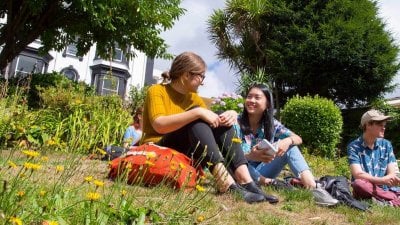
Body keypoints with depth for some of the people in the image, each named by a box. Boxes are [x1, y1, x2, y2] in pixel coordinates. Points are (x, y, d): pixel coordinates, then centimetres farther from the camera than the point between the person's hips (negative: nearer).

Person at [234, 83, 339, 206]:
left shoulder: (271, 124, 0)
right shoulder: (236, 123, -11)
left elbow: (298, 139, -3)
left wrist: (288, 141, -28)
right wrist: (251, 156, -40)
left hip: (262, 172, 4)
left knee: (289, 146, -14)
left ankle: (313, 187, -27)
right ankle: (271, 183, -29)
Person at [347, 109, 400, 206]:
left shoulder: (386, 145, 6)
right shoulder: (354, 147, -6)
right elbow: (358, 174, -17)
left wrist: (390, 179, -24)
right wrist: (381, 180, -31)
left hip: (386, 190, 2)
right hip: (367, 191, -1)